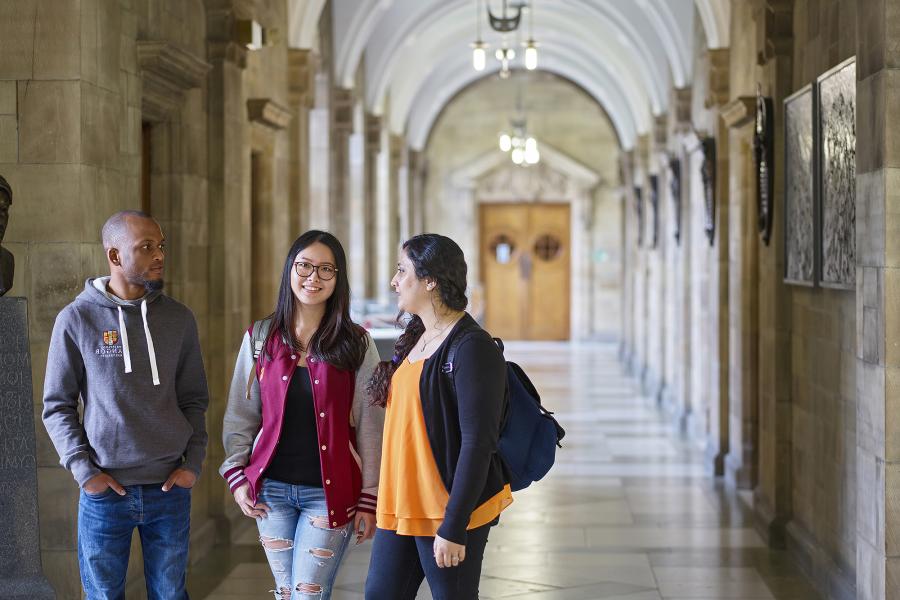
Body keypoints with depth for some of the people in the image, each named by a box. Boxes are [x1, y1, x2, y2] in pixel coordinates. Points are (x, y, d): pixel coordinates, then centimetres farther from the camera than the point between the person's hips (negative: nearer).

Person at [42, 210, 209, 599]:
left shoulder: (178, 319, 4)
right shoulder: (77, 319, -4)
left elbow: (194, 399, 9)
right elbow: (57, 406, -1)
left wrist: (194, 461, -2)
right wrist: (82, 468, -10)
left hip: (170, 488, 2)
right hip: (105, 491, -2)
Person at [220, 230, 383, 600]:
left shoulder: (356, 344, -3)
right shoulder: (260, 338, 3)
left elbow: (370, 427, -2)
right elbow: (241, 414, 9)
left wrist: (369, 499, -3)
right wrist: (236, 474, 0)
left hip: (329, 493, -3)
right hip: (272, 489, 3)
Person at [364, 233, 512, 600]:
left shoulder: (472, 348, -15)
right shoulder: (415, 339, 12)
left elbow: (478, 443, -19)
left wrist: (453, 528, -21)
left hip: (449, 512, -8)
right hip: (401, 507, 8)